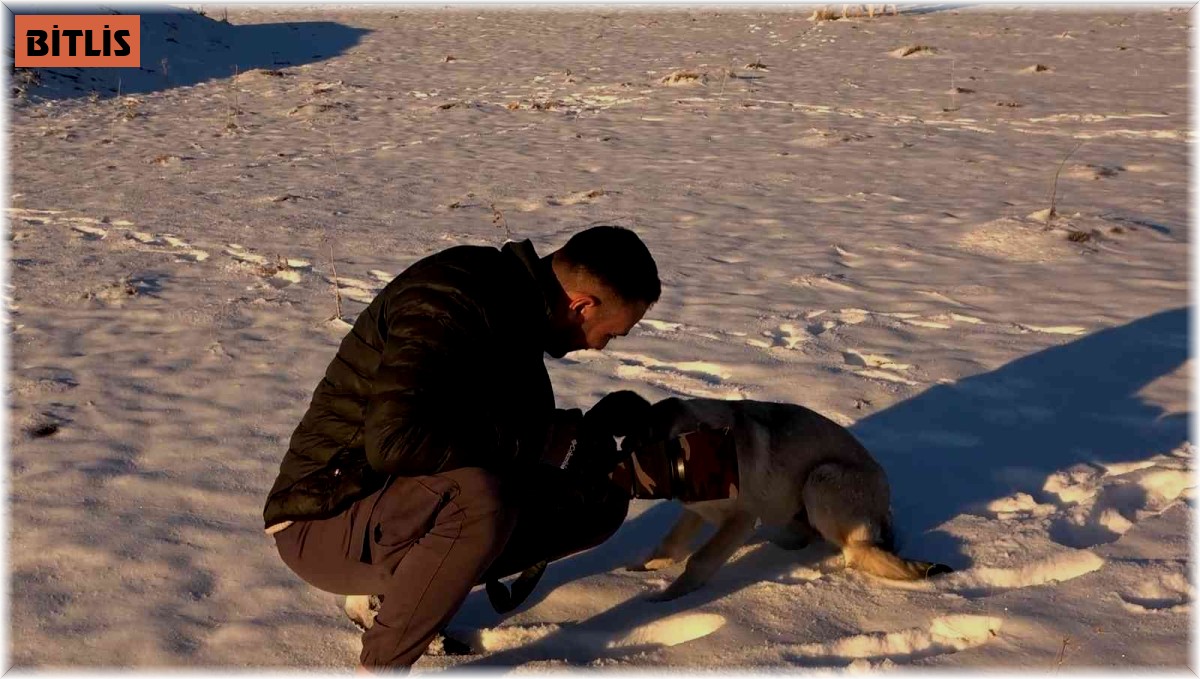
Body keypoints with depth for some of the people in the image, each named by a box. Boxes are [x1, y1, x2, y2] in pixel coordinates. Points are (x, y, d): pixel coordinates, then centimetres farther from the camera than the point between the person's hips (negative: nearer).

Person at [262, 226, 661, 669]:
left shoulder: (515, 305, 5)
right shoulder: (451, 302, -24)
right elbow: (394, 440, -37)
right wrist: (543, 440, -26)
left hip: (411, 500, 9)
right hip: (325, 524, -9)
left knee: (603, 503, 0)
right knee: (480, 497, -39)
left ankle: (391, 587, 3)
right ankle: (379, 669, -16)